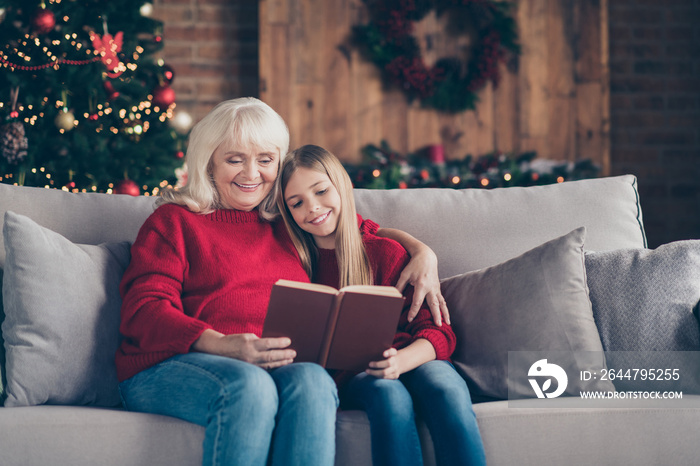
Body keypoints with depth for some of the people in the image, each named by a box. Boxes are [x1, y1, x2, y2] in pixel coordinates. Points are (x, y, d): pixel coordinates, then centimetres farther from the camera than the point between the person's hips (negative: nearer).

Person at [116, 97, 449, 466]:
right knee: (250, 386, -38)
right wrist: (222, 346, -18)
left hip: (278, 365, 3)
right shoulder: (174, 221, 15)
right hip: (172, 366, -3)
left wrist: (421, 251, 17)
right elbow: (143, 311, 1)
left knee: (311, 381, -34)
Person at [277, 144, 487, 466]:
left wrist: (401, 360, -23)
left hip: (410, 362, 1)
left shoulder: (385, 251, 5)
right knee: (390, 396, -35)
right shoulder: (295, 258, 9)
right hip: (346, 377, 0)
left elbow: (438, 330, -1)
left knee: (446, 389, -34)